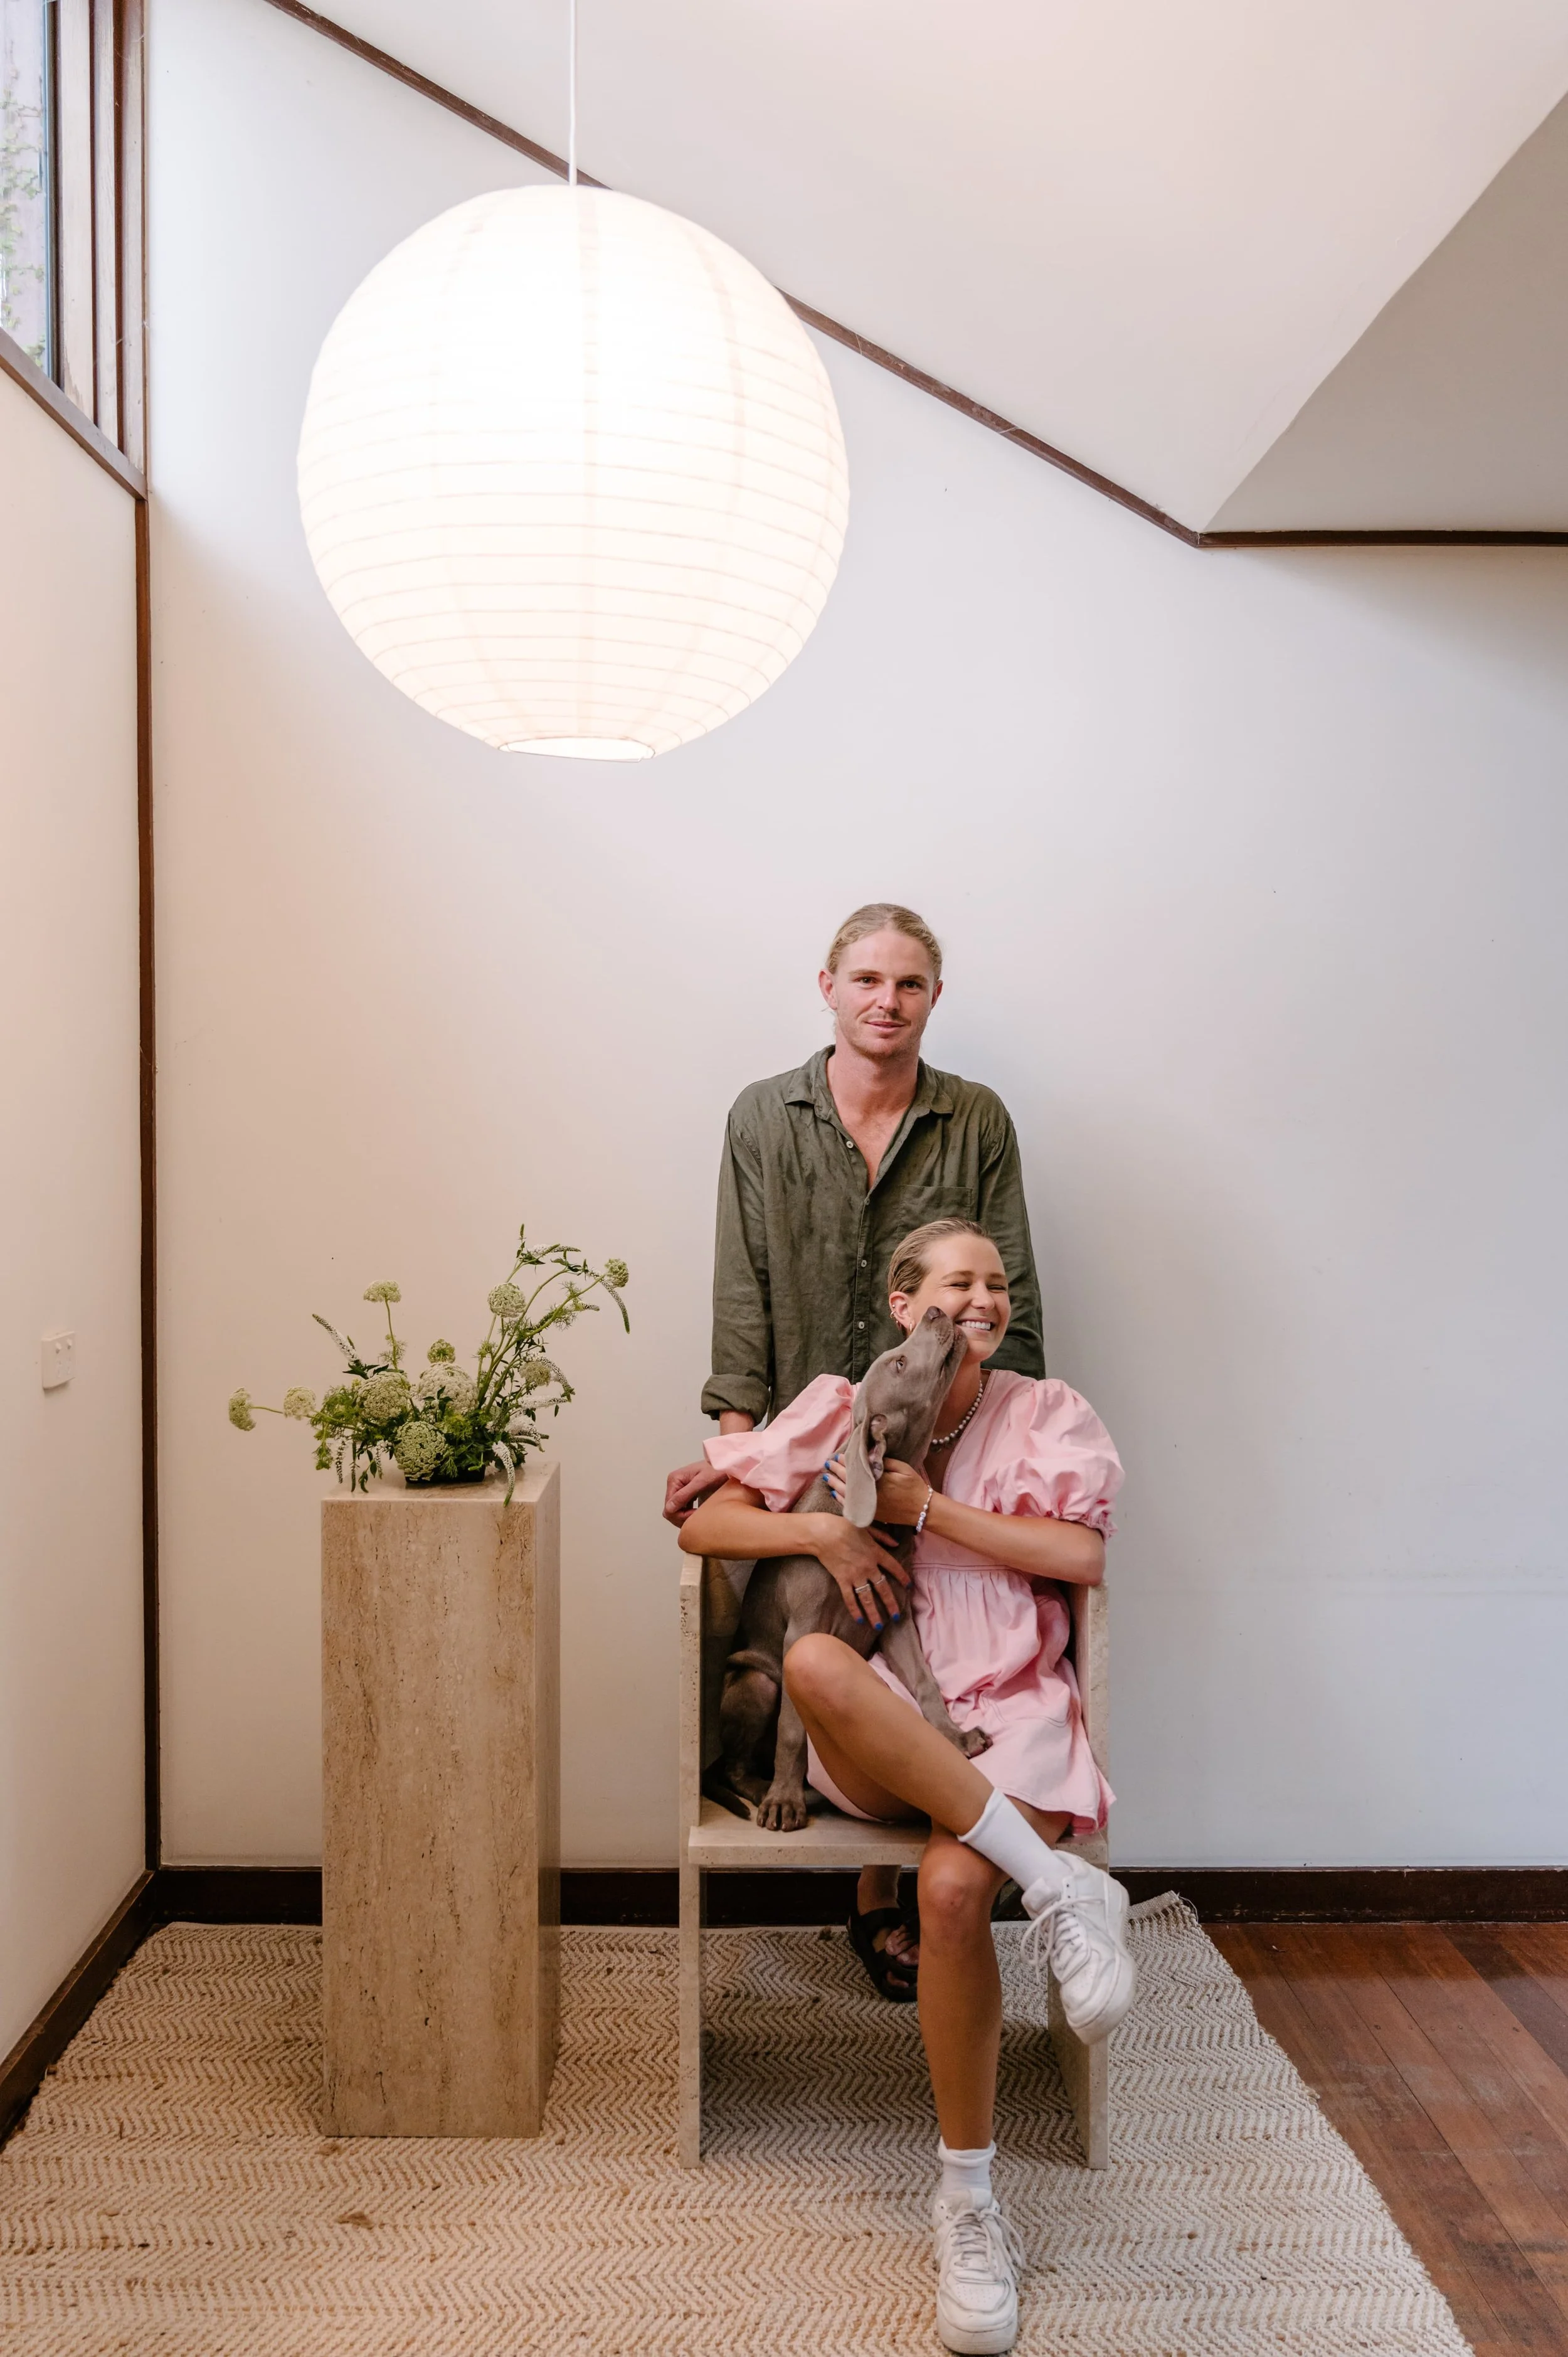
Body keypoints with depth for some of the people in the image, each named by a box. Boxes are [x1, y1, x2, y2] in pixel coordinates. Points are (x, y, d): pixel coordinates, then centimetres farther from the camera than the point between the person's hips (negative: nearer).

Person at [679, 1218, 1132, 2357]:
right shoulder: (842, 1409, 12)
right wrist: (822, 1530, -10)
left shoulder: (1044, 1413, 11)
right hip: (876, 1739, 1)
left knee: (953, 1890, -31)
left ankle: (969, 2200, -10)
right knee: (815, 1662, -35)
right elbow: (703, 1526, 8)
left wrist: (925, 1506, -7)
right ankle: (1057, 1882, -30)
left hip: (1007, 1715, -1)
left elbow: (1082, 1555, -4)